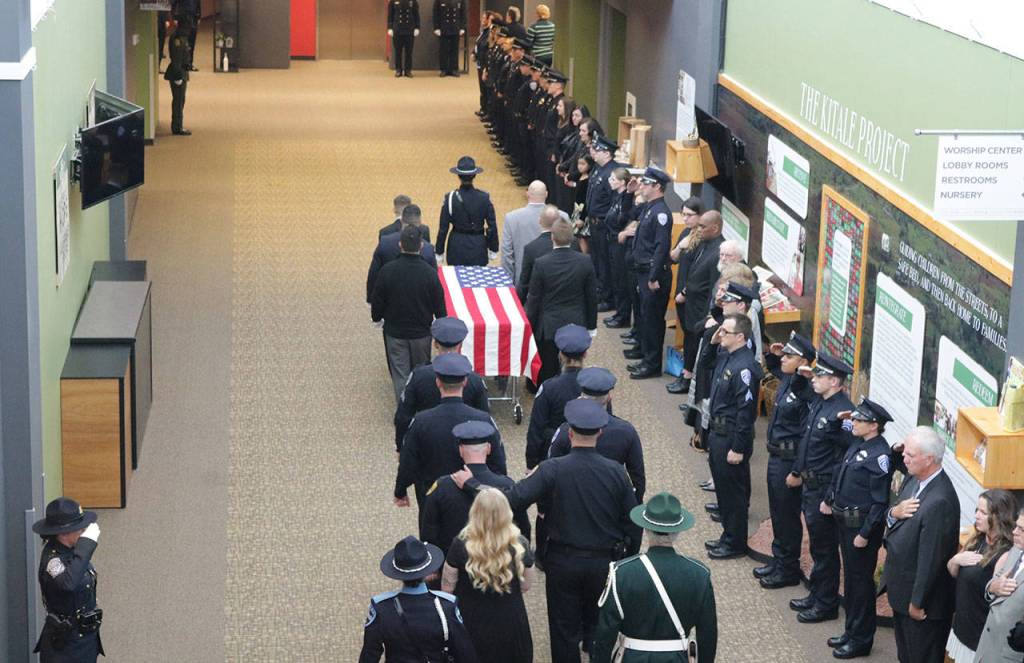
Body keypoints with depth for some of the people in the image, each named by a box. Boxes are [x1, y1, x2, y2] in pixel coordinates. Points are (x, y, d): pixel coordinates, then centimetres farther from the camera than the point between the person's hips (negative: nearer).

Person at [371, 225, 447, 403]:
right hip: (422, 333, 0)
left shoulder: (387, 271, -16)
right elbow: (439, 307, -8)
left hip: (395, 333, 0)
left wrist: (376, 316, 16)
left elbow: (377, 301, -5)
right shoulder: (430, 273, -17)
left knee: (400, 375, 9)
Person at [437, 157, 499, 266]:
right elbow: (492, 226, -4)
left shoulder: (450, 198, -12)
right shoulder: (484, 198, -9)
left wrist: (439, 253, 3)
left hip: (457, 246, -1)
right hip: (478, 246, 1)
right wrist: (493, 250, 9)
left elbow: (443, 228, -7)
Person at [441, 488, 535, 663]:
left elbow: (447, 587, -10)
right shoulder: (520, 545, -21)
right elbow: (525, 586, -4)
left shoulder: (460, 545, -25)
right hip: (509, 623, 1)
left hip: (471, 624, -1)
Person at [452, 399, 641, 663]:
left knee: (564, 631, 12)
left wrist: (470, 483, -14)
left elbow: (512, 499, -24)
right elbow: (632, 521, -3)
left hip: (563, 562, -2)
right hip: (604, 562, 2)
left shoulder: (552, 470, -19)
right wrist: (629, 560, 12)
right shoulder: (615, 472, -11)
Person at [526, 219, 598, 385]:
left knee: (546, 375, 9)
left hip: (548, 328, -2)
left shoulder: (541, 264, -15)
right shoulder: (585, 262, -9)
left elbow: (534, 300, -8)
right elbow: (592, 297, 1)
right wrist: (591, 326, 13)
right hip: (576, 327, 2)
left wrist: (530, 327, 5)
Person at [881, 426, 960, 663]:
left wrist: (917, 603, -18)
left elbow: (931, 557, -26)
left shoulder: (939, 501, -31)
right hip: (901, 587, 9)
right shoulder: (914, 480, -2)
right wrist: (894, 513, -15)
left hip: (924, 594, -9)